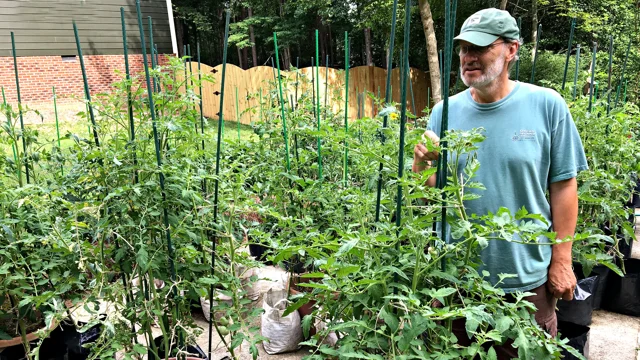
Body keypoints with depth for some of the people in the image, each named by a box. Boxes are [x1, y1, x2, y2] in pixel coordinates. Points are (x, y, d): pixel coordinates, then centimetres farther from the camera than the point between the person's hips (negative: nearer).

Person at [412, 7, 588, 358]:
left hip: (527, 276, -2)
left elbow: (563, 186, -4)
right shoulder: (445, 112, -3)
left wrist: (561, 261, -4)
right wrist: (420, 162, -21)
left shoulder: (547, 105, -9)